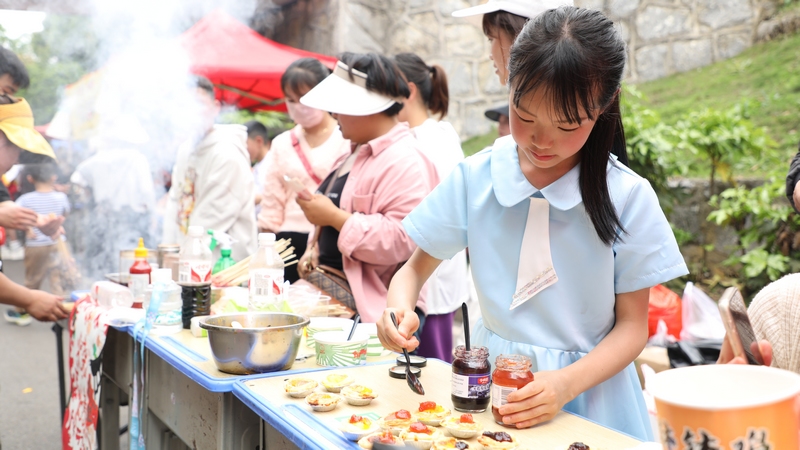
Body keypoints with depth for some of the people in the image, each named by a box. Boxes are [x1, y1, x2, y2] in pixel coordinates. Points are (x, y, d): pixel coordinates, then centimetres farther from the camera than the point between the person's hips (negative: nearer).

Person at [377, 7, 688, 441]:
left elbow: (632, 325, -7)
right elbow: (415, 268, 3)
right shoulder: (473, 180, -8)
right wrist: (400, 307, -20)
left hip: (589, 385, -1)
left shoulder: (629, 198, -12)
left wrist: (567, 384, -23)